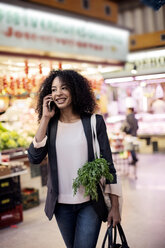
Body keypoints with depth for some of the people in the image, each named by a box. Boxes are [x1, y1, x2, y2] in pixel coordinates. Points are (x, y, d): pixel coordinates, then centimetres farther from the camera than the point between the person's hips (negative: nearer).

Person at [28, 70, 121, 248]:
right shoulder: (49, 125, 2)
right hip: (61, 204, 3)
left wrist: (115, 206, -4)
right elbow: (34, 158, -13)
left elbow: (107, 165, -2)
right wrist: (45, 118, -13)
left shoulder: (94, 122, -4)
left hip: (90, 202, -3)